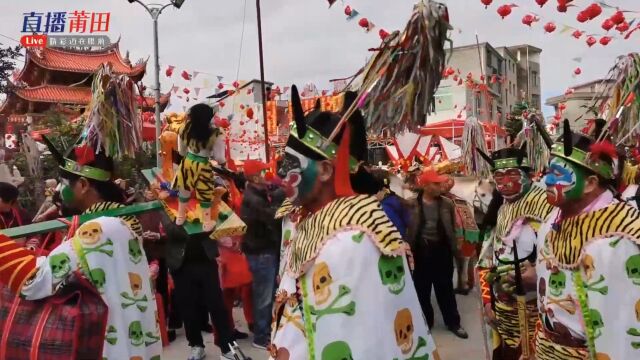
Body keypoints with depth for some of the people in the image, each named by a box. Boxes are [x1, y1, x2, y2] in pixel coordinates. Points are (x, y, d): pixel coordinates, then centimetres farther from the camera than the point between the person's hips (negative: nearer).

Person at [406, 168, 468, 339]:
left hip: (441, 250, 1)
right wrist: (408, 251, -7)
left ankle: (453, 322, 24)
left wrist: (455, 251, 5)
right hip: (421, 251, -1)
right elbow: (408, 230, -3)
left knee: (445, 288, 11)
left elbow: (452, 229, 6)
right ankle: (425, 322, 27)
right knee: (422, 289, 11)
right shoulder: (413, 205, -6)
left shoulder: (447, 203, 0)